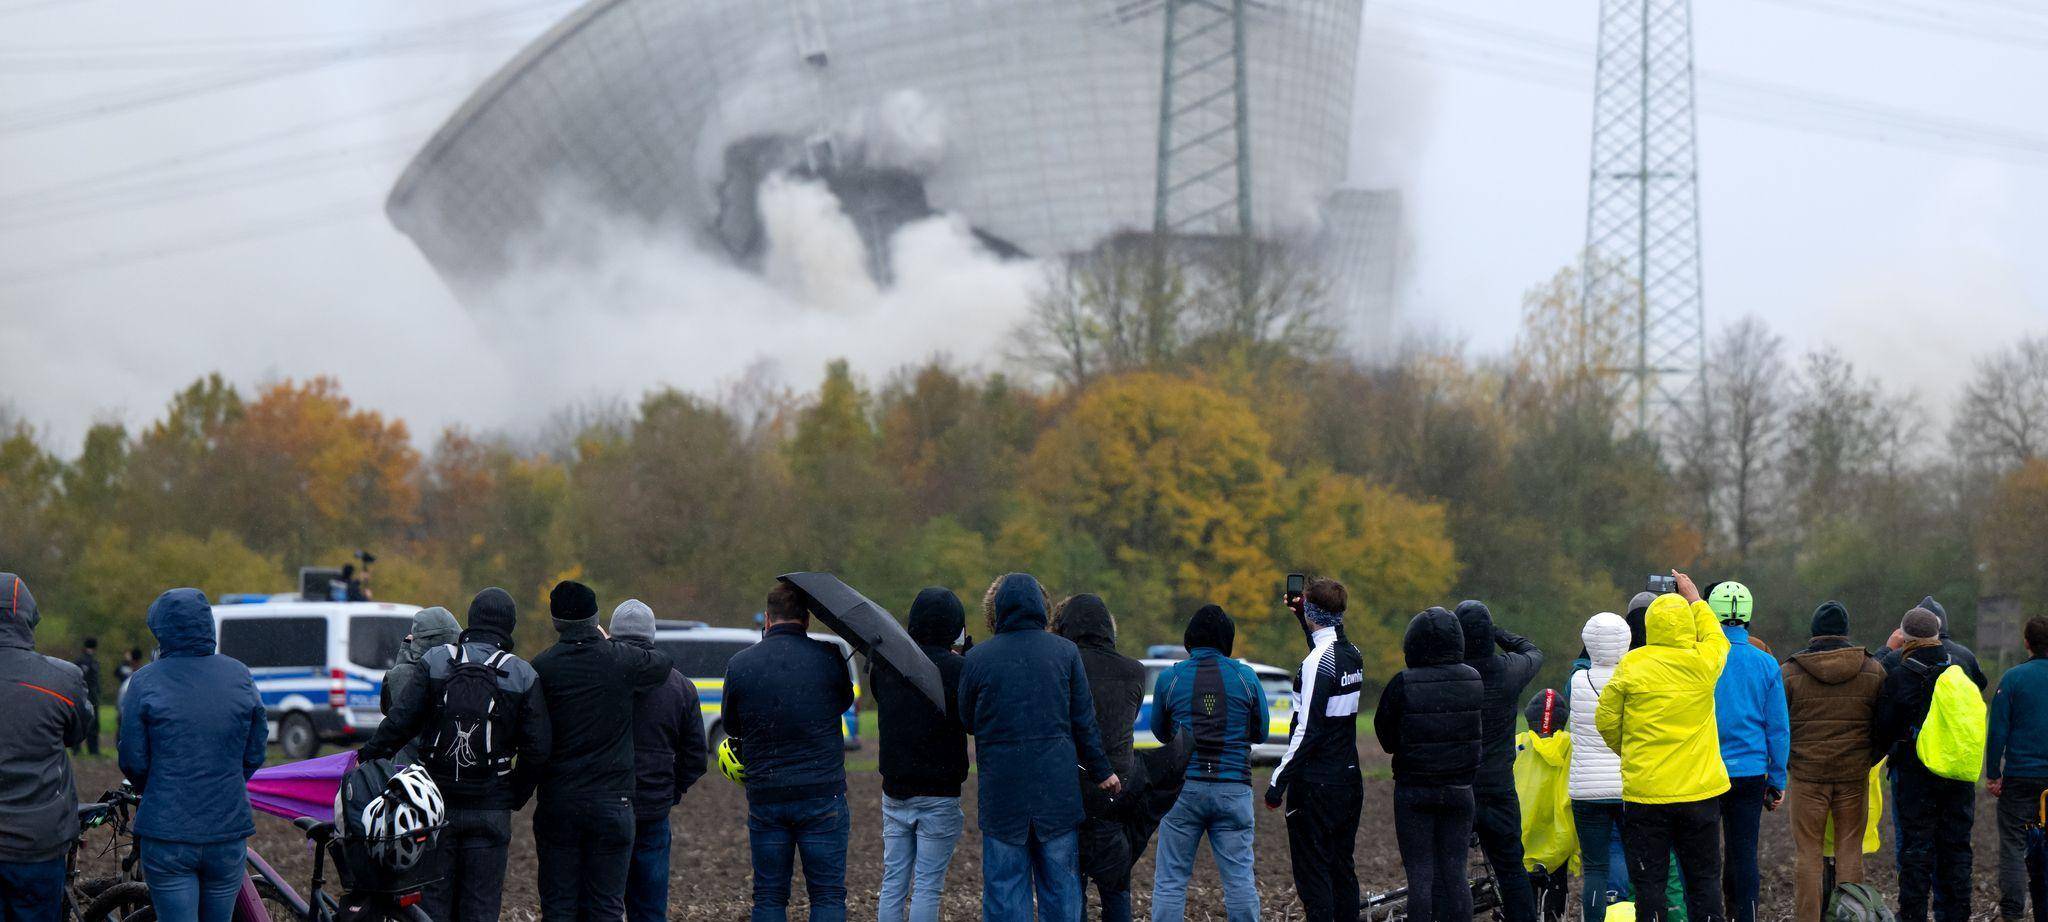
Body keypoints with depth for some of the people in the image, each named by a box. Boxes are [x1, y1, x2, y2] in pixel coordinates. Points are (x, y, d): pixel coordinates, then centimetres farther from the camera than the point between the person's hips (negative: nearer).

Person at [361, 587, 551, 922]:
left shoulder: (434, 661, -2)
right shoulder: (523, 676, -1)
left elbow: (400, 720, -7)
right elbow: (537, 748, -3)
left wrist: (369, 756, 6)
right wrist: (515, 797, 9)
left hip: (436, 804, 0)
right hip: (490, 809, 0)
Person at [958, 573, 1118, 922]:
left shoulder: (977, 658, -4)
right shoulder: (1065, 652, -1)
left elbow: (967, 722, 6)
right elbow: (1085, 722, 3)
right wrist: (1101, 771, 13)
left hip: (1001, 789, -1)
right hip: (1057, 790, 1)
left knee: (1005, 892, 3)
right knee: (1061, 888, 9)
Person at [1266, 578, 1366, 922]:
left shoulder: (1318, 661, -17)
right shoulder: (1353, 655, 8)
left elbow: (1307, 732, -21)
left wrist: (1278, 781, -17)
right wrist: (1305, 620, 32)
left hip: (1316, 785, -8)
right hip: (1349, 780, 8)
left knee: (1313, 874, -5)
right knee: (1343, 870, 13)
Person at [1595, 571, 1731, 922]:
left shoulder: (1631, 665, -7)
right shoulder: (1703, 662, -4)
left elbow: (1606, 720, 1)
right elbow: (1716, 637, 20)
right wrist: (1694, 598, 33)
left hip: (1645, 791, -1)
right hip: (1699, 791, 1)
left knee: (1649, 881, 3)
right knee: (1703, 879, 10)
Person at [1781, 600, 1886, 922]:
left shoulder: (1790, 672, -2)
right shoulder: (1873, 670, 1)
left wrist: (1785, 763, 15)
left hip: (1807, 774, -1)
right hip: (1854, 775, 1)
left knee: (1807, 852, 3)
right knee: (1850, 852, 8)